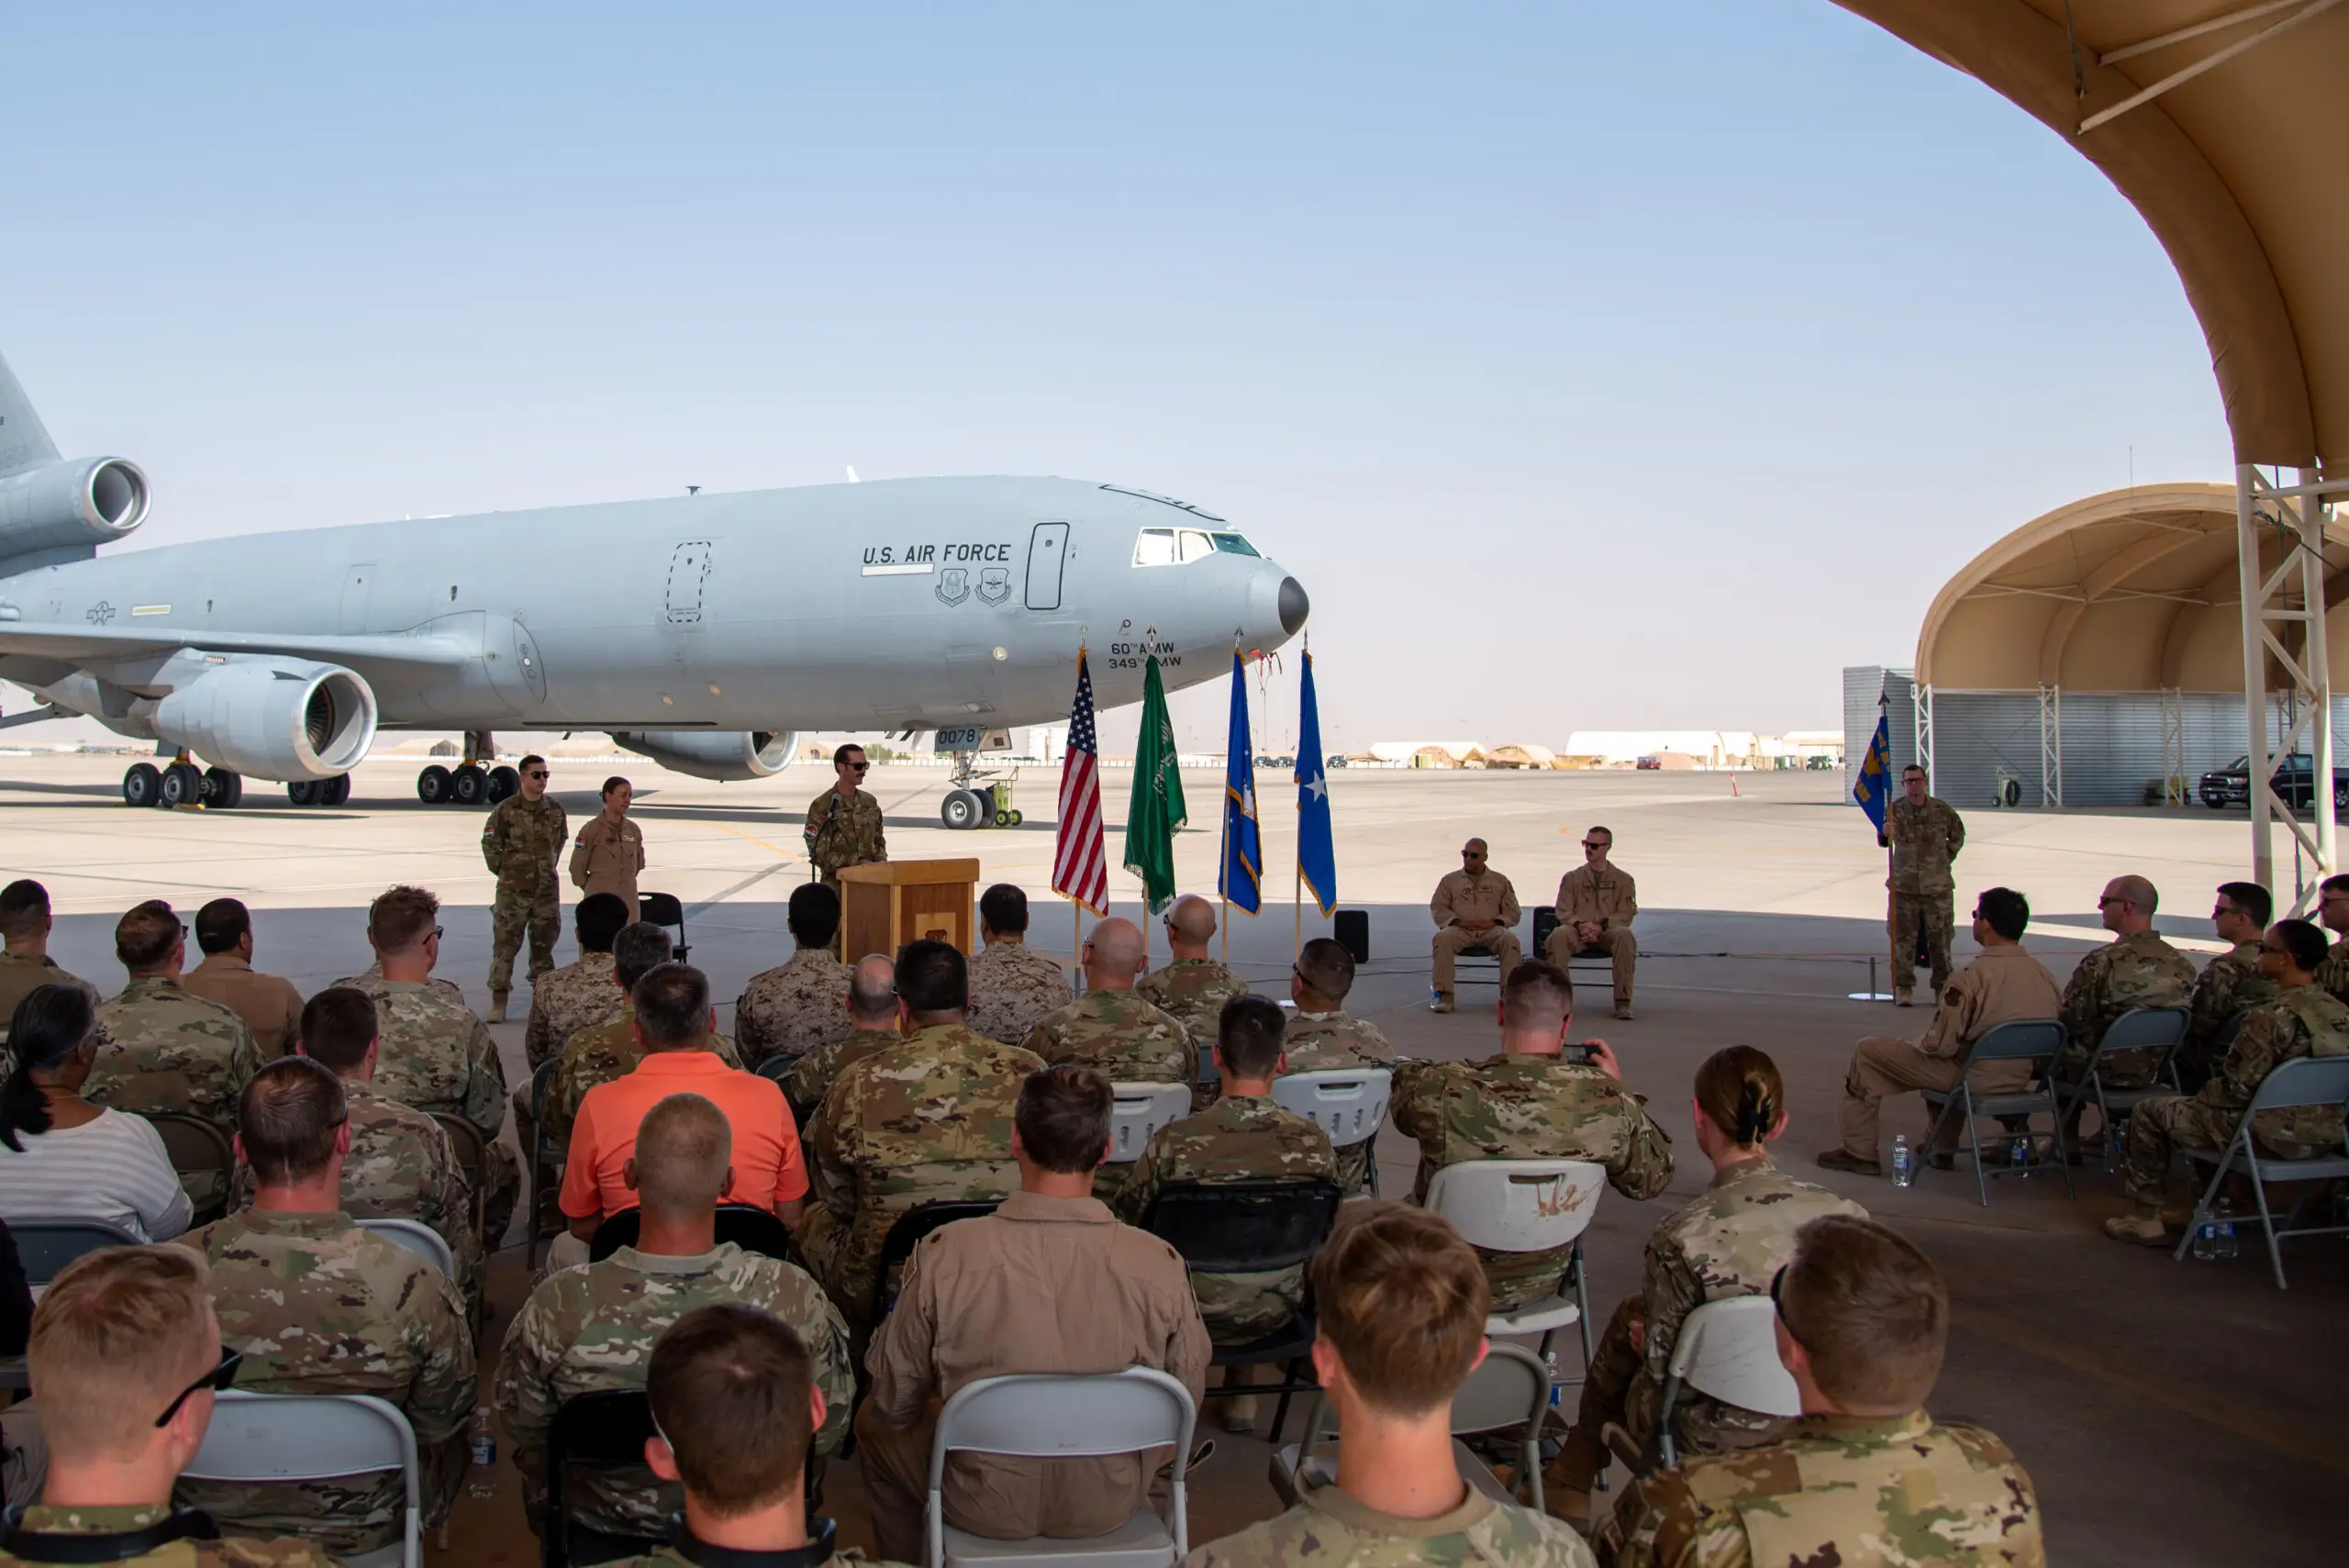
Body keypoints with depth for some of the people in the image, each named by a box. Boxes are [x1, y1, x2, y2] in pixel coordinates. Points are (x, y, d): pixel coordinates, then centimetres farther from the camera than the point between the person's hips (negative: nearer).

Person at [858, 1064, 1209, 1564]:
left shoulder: (943, 1256, -23)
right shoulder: (1161, 1266, -21)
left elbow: (894, 1404, -11)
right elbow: (1185, 1402, -6)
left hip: (985, 1509, -1)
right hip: (1110, 1507, 2)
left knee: (873, 1421, 28)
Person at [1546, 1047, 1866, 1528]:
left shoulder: (1683, 1238, -27)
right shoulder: (1848, 1217, -14)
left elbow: (1660, 1371, -18)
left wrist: (1641, 1339, 6)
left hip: (1714, 1443, -4)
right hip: (1811, 1429, 4)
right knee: (1637, 1309, 28)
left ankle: (1571, 1488, 49)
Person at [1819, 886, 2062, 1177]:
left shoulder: (1971, 977, -24)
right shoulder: (2045, 975, -6)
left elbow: (1940, 1045, -20)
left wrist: (1919, 1045, 3)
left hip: (1973, 1078, -7)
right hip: (2020, 1079, 7)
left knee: (1866, 1051, 8)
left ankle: (1859, 1152, 14)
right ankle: (1943, 1148, 43)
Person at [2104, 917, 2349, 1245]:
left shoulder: (2272, 1017, -23)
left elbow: (2236, 1088, -20)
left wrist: (2199, 1096, 2)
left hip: (2275, 1137, -8)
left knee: (2148, 1112, 8)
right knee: (2208, 1101, 33)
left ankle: (2146, 1219, 16)